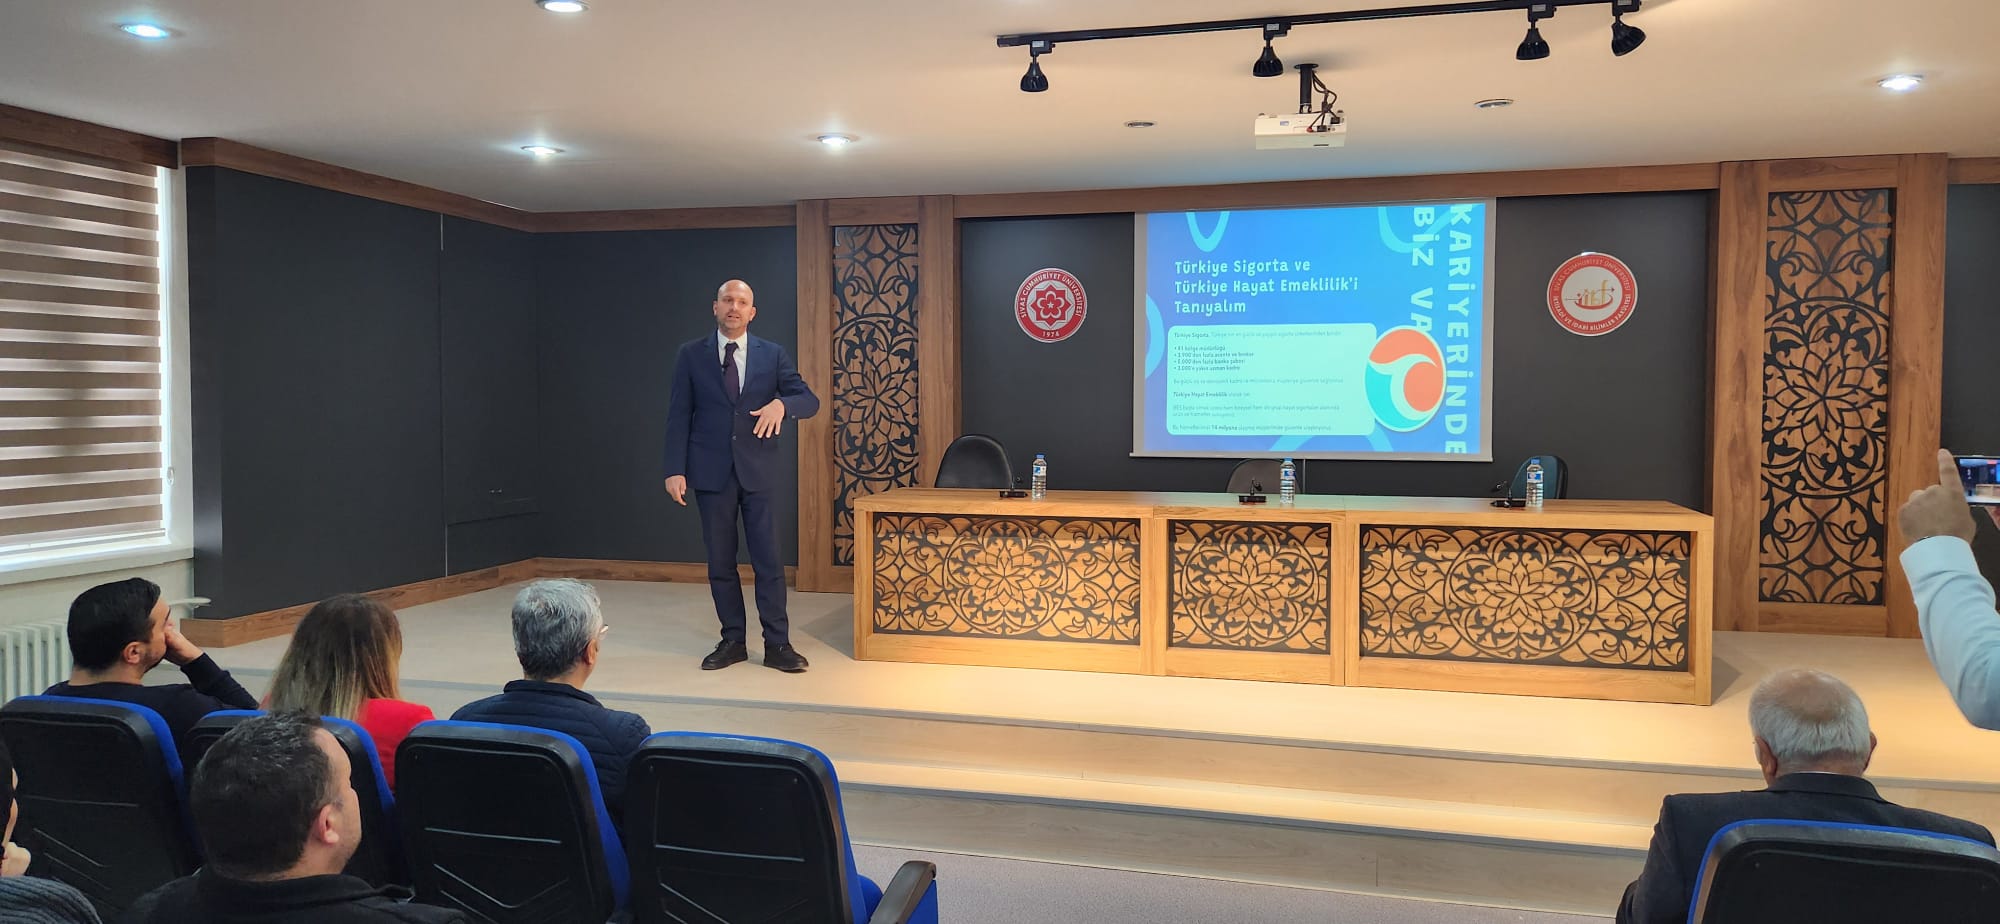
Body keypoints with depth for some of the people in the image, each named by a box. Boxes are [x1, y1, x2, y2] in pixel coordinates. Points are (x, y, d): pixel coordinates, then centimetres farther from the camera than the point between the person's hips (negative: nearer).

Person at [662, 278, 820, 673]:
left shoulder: (773, 355, 4)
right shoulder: (692, 355, 3)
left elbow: (810, 400, -1)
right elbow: (678, 415, 1)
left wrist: (781, 403, -24)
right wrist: (675, 470, -6)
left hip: (759, 472, 0)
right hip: (711, 473, 0)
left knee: (768, 560, 0)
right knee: (720, 562, 7)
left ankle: (777, 644, 7)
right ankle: (732, 641, 18)